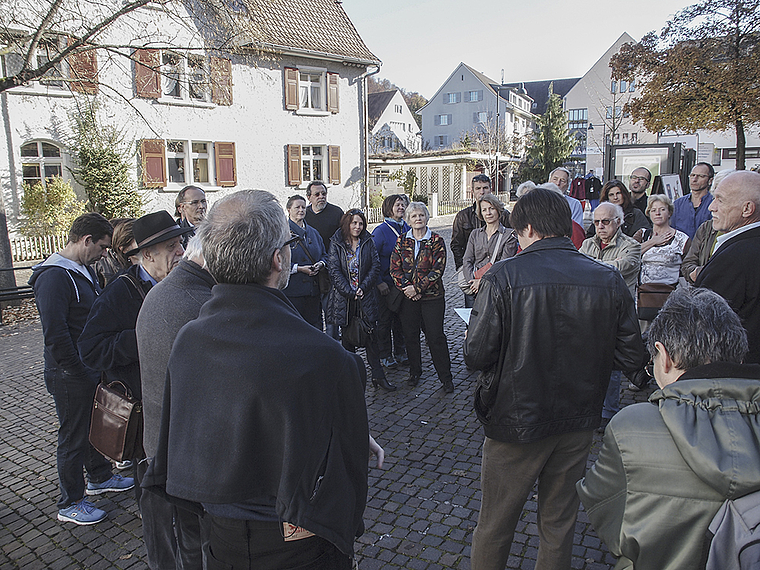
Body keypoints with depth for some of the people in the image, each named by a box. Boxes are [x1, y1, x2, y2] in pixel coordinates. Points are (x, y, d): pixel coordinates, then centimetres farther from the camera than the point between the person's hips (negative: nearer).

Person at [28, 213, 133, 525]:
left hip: (93, 368, 9)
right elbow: (55, 335, -25)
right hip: (70, 375, -9)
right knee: (73, 437, 5)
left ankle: (100, 476, 44)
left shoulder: (84, 270, 9)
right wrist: (79, 373, -20)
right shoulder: (54, 277, -22)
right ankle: (70, 504, 22)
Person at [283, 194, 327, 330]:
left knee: (314, 323, 7)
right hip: (291, 289, -5)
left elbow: (324, 255, 20)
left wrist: (320, 264, -2)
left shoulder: (313, 232, 15)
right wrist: (299, 268, -17)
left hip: (313, 288, 5)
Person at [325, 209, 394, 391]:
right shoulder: (336, 244, 0)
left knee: (371, 335, 2)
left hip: (366, 296, 1)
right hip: (344, 298, -1)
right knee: (348, 336, 8)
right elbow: (334, 271, -6)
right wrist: (350, 292, -13)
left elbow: (376, 266, 1)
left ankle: (377, 375, 10)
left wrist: (363, 287, -11)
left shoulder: (368, 242, 5)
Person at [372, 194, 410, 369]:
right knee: (384, 320, 5)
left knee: (402, 319, 13)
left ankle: (400, 353, 27)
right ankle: (385, 356, 18)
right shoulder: (381, 231, -11)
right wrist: (379, 282, -16)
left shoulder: (408, 229, 6)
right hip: (386, 284, -5)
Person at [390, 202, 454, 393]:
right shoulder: (402, 241, 6)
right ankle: (415, 372, 29)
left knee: (436, 337, -1)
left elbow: (438, 270, -10)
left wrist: (417, 288, -15)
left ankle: (446, 377, 11)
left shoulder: (436, 241, -2)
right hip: (408, 297, 3)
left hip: (432, 296, -3)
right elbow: (395, 268, 2)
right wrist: (406, 288, -12)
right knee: (410, 336, 11)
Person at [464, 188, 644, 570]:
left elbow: (476, 356, -19)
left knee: (495, 524, 17)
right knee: (560, 521, 23)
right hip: (578, 423, 4)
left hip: (516, 424, -3)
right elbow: (631, 358, -2)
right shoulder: (610, 280, -8)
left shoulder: (503, 277, -19)